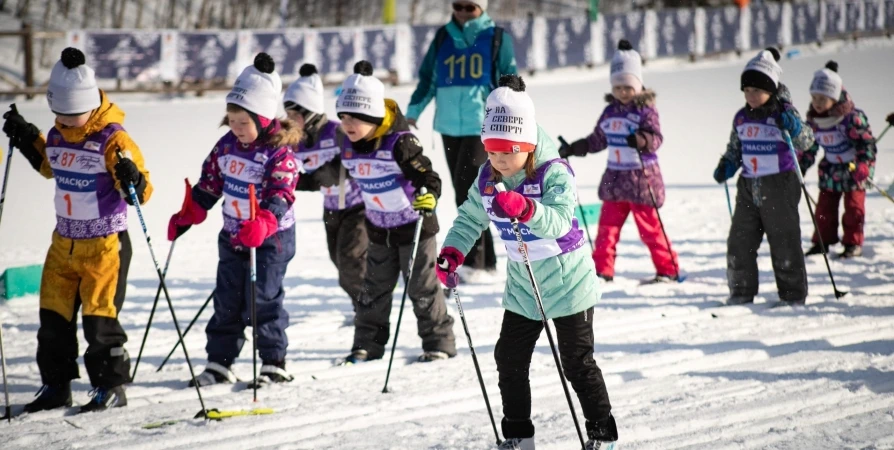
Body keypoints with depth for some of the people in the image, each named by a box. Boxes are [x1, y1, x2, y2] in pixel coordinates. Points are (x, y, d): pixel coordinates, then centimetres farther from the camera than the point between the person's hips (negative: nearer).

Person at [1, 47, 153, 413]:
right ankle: (56, 385, 21)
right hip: (64, 242, 7)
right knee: (53, 314, 10)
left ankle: (111, 386, 11)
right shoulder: (57, 136, 3)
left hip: (105, 244, -7)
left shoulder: (113, 139, -18)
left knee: (99, 317, -3)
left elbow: (141, 191, -17)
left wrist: (132, 180, -39)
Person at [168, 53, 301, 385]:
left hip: (271, 238, -7)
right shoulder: (228, 145, 2)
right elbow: (210, 183, 10)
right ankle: (219, 362, 16)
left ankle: (274, 363, 6)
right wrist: (186, 217, 6)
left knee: (263, 299, -5)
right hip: (232, 235, 7)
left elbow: (280, 197, -27)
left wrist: (261, 225, -43)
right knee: (227, 299, 9)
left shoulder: (280, 154, -18)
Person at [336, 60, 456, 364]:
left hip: (413, 225, -6)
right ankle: (368, 344, 22)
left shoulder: (400, 144, -27)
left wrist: (429, 195, -49)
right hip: (379, 229, 6)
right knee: (374, 288, 13)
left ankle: (439, 342, 14)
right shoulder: (350, 147, -6)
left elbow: (428, 176, -29)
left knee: (422, 288, 2)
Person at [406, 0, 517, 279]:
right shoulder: (443, 38, 11)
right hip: (450, 127, 4)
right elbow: (427, 78, 16)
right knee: (465, 193, 6)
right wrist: (412, 112, 7)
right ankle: (486, 262, 13)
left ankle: (475, 262, -15)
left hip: (482, 127, -4)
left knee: (468, 189, -16)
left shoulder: (496, 38, 3)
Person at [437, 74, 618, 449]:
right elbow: (470, 219, 9)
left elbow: (559, 221, -38)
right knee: (509, 360, 7)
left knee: (578, 364, 1)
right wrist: (451, 253, -8)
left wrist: (525, 208, -56)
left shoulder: (554, 174, -23)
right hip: (522, 289, 6)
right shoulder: (487, 179, -5)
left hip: (568, 285, -6)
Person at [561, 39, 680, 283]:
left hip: (641, 178, -6)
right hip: (615, 178, 6)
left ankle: (668, 270, 4)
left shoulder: (645, 110, -7)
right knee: (607, 227, 5)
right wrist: (572, 149, 20)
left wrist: (642, 140, -39)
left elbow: (656, 138, -19)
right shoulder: (610, 112, 10)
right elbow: (597, 140, 22)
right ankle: (602, 270, 12)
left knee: (650, 228, -4)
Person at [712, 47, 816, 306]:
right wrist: (726, 166, 2)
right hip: (749, 187, 6)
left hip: (779, 186, -6)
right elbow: (735, 148, 20)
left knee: (784, 241, 0)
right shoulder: (741, 118, 8)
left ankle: (793, 295, 8)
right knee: (740, 242, 6)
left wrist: (794, 128, -33)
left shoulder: (783, 113, -8)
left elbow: (806, 142, -13)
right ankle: (741, 292, 15)